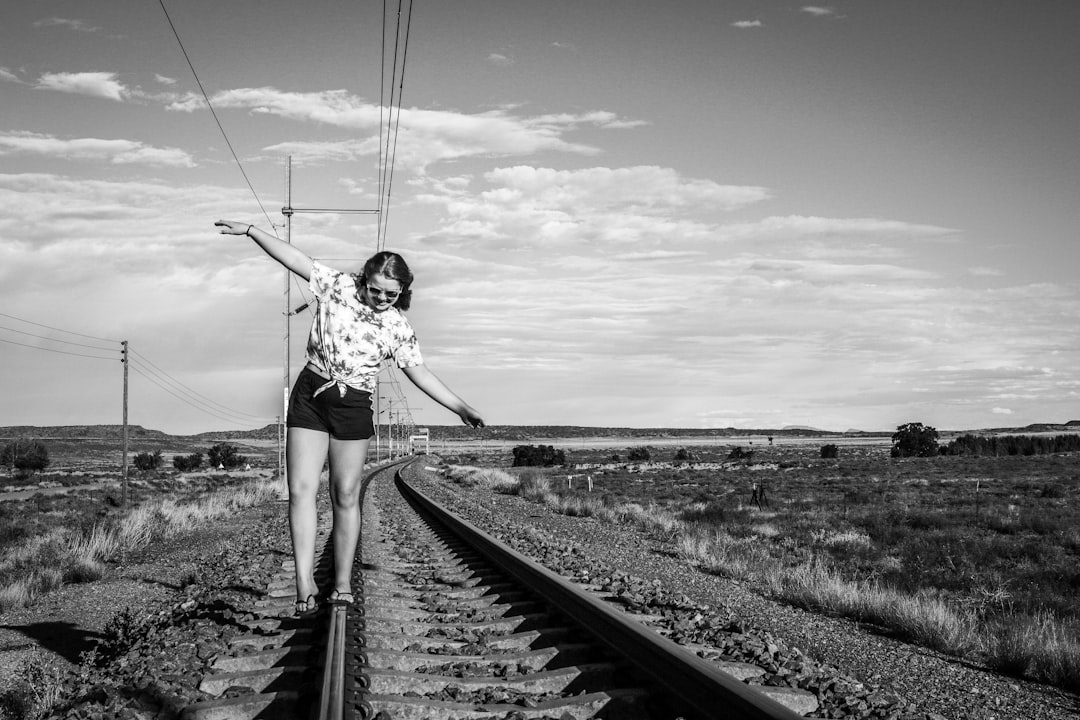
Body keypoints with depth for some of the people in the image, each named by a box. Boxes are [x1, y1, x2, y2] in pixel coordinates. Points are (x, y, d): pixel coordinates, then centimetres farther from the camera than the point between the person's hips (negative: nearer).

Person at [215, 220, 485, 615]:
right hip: (310, 393, 0)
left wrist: (462, 408, -2)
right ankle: (304, 584, -10)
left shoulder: (397, 328, -1)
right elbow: (295, 259, -4)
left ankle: (343, 583, 10)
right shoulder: (338, 286, -2)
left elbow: (420, 372, 2)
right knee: (302, 489, -8)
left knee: (346, 496, 3)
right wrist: (249, 230, -9)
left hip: (353, 405, 0)